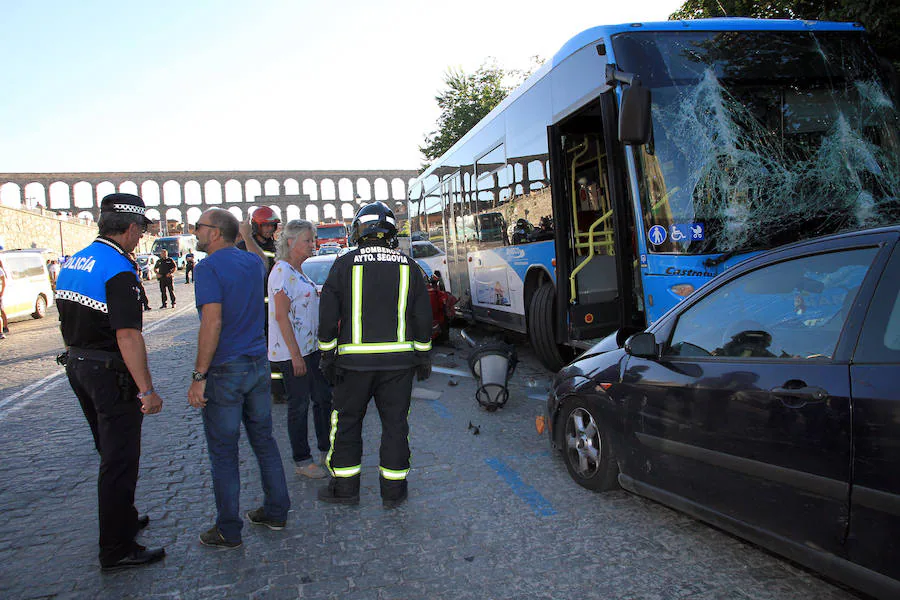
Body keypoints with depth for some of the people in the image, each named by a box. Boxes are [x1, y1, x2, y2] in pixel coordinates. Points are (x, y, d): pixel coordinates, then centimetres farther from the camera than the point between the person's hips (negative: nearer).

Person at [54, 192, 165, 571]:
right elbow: (128, 335, -26)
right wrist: (147, 389, -24)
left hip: (77, 367, 9)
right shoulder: (119, 270, -20)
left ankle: (122, 520, 39)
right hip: (111, 373, -9)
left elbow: (67, 323, 16)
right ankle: (117, 551, 11)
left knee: (110, 452, 23)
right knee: (120, 460, 1)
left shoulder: (72, 263, 8)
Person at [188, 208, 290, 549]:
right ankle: (276, 512, 25)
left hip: (225, 371, -7)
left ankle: (228, 531, 14)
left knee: (223, 451, 4)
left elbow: (212, 323, -22)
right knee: (263, 440, 16)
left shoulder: (208, 267, -13)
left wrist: (199, 376, -19)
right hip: (258, 364, 7)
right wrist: (243, 235, 29)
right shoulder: (253, 262, 9)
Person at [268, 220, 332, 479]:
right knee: (299, 406, 1)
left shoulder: (298, 270, 13)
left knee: (323, 397, 14)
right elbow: (281, 316, -21)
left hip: (310, 347, 9)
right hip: (291, 352, -9)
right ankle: (301, 461, 13)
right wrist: (295, 355, -22)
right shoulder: (282, 271, -15)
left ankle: (327, 449, 28)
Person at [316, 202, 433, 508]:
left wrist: (328, 354, 8)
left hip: (355, 359, -2)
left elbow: (328, 316, -2)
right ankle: (393, 490, 17)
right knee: (395, 423, 10)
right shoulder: (408, 266, 4)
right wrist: (423, 356, 14)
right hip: (399, 360, 2)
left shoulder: (345, 264, -2)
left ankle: (344, 487, 22)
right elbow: (423, 317, 6)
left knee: (347, 422, 12)